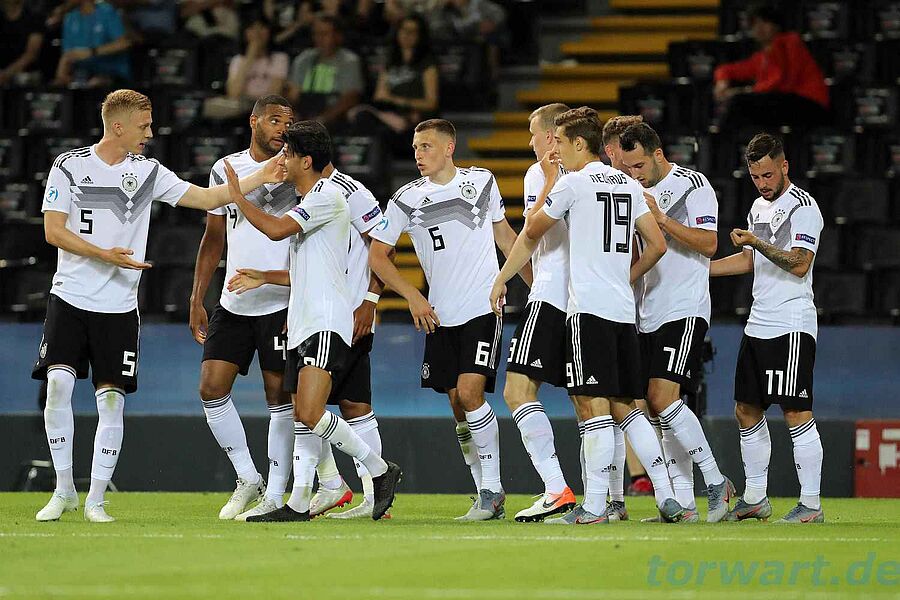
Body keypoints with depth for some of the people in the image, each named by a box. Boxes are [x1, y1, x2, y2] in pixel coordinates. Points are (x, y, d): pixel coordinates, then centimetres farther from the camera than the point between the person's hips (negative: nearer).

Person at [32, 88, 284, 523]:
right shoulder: (70, 166, 0)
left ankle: (96, 499, 5)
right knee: (58, 383, -14)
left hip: (119, 307, 2)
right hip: (70, 296, -2)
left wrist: (259, 179, -2)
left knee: (111, 398, -3)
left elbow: (206, 198, 6)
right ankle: (63, 489, 0)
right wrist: (105, 255, -16)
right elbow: (53, 230, -4)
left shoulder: (148, 172, 6)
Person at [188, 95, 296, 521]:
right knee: (211, 387, -2)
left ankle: (275, 495, 4)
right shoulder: (225, 170, 10)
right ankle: (248, 478, 12)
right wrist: (196, 299, 14)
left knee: (279, 394, -3)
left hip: (281, 303, -5)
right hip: (232, 305, 5)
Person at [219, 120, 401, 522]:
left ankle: (380, 470, -8)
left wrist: (237, 195, -10)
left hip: (327, 323, -10)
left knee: (310, 413, -20)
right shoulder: (308, 203, 22)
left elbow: (275, 229, -22)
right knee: (302, 417, 7)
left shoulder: (327, 195, -10)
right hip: (302, 323, 10)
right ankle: (299, 503, 6)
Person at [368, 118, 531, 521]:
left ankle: (492, 488, -10)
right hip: (439, 316, 2)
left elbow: (504, 234, 17)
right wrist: (413, 297, -6)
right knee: (457, 405, 3)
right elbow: (377, 256, 4)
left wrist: (534, 283, 20)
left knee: (469, 392, -17)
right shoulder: (407, 198, 1)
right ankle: (489, 497, 13)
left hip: (483, 307, -2)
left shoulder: (481, 181, 3)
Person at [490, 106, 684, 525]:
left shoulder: (574, 183, -4)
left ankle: (594, 506, -13)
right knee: (624, 406, 11)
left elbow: (531, 233, 8)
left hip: (588, 309, -7)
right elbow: (657, 245, 15)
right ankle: (666, 498, 6)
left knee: (593, 404, -10)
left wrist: (501, 281, 21)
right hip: (623, 310, 7)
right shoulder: (628, 185, 14)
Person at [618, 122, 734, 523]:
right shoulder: (641, 191, 17)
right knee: (665, 410, 4)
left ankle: (716, 481, -10)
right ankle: (683, 503, 5)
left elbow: (709, 244, -15)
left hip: (684, 311, -8)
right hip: (648, 316, 8)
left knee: (663, 397, -20)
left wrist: (662, 219, -20)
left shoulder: (693, 184, -5)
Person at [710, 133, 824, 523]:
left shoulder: (802, 206, -9)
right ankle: (754, 499, 20)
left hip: (792, 325, -9)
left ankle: (811, 504, -10)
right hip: (758, 325, 9)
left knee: (795, 411, -11)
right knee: (746, 410, 11)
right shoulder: (759, 207, 18)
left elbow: (800, 263, -19)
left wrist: (758, 243, -27)